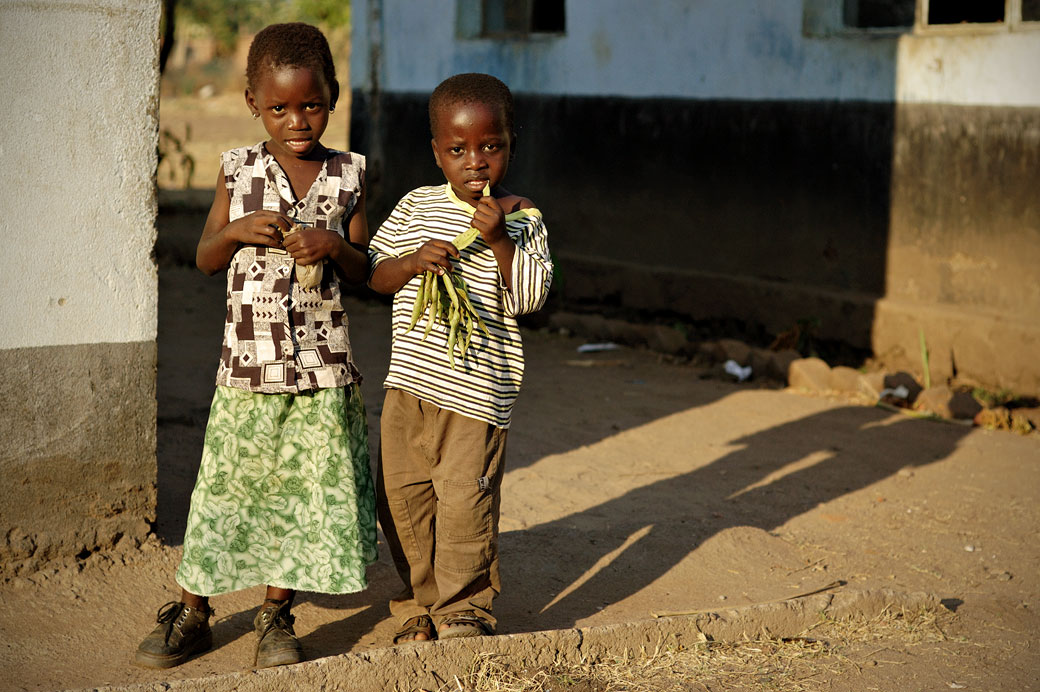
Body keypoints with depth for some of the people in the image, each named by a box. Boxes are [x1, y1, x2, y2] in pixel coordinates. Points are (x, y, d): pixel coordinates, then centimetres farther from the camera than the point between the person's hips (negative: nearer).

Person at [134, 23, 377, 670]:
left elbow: (364, 270, 5)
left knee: (308, 489, 6)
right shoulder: (237, 169, 2)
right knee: (227, 483, 5)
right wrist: (239, 231, -12)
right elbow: (205, 259, 8)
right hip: (248, 362, 0)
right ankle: (192, 611, 20)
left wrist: (333, 245, -15)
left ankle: (276, 615, 22)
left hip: (325, 366, 0)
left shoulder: (349, 174, 1)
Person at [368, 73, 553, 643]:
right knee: (401, 495, 8)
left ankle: (464, 609, 12)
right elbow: (374, 272, 8)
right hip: (409, 381, 4)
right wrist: (412, 261, -11)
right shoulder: (416, 207, 7)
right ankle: (420, 602, 25)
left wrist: (500, 240, -21)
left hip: (476, 391, -4)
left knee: (465, 502, -5)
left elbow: (531, 295, -9)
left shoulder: (521, 219, -2)